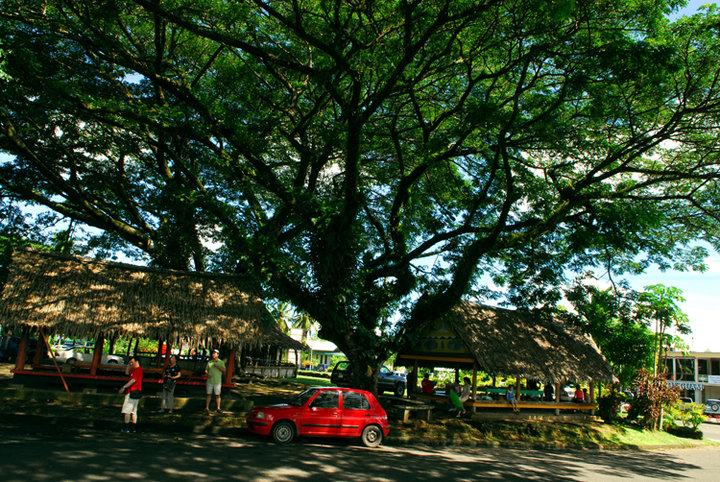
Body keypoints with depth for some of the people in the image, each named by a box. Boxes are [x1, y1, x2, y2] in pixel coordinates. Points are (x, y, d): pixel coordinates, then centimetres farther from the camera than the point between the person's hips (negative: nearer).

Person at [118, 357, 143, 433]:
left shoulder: (138, 369, -13)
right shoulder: (134, 370, 19)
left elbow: (133, 380, -20)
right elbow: (127, 372, 30)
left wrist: (124, 387, -21)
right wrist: (128, 365, 18)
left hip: (133, 392, -10)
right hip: (132, 392, 10)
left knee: (127, 410, -9)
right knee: (133, 411, 10)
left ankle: (126, 427, -8)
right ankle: (133, 427, 12)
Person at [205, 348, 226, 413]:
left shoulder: (221, 362, 3)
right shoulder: (209, 362, 11)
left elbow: (224, 370, -6)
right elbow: (206, 370, 13)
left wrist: (218, 366, -19)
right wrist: (207, 374, -7)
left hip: (217, 381, -2)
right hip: (210, 381, 2)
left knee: (217, 395, -1)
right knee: (209, 394, 3)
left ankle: (218, 408, 2)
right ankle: (207, 408, 9)